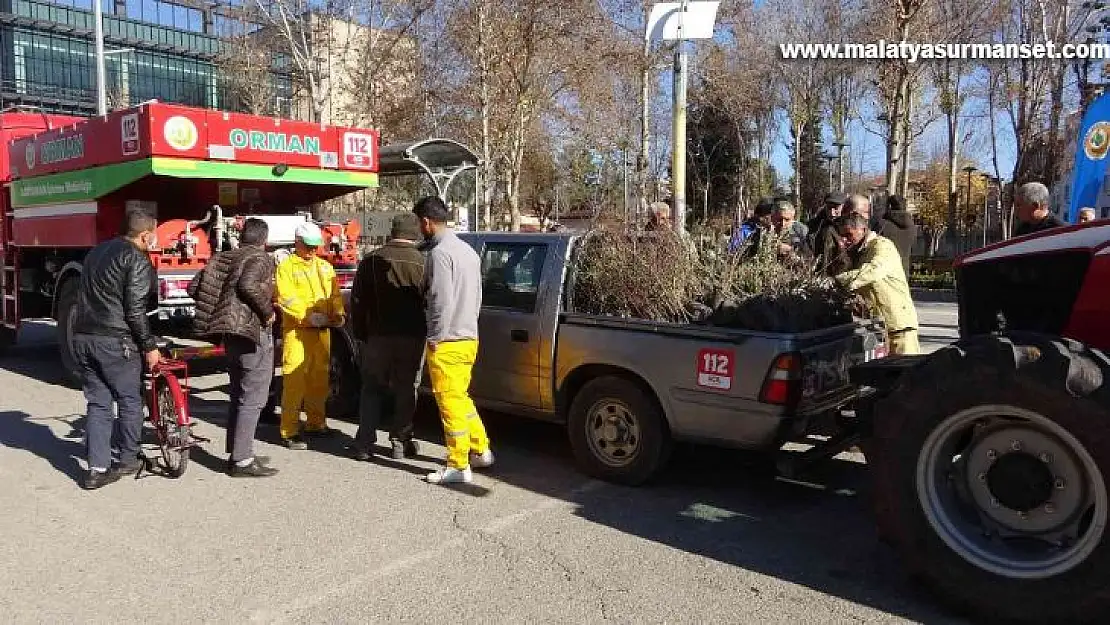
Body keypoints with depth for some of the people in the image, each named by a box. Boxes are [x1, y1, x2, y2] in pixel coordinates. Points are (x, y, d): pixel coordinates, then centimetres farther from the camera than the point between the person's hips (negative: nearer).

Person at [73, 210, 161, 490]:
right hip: (115, 342, -7)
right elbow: (135, 309, -16)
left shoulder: (97, 252, 16)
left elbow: (85, 295, 21)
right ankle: (128, 460, 19)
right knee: (130, 400, 9)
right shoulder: (137, 260, -10)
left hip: (83, 338, 7)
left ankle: (97, 468, 7)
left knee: (97, 402, 9)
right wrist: (150, 346, -10)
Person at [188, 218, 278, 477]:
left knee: (238, 395, 17)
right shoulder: (261, 259, -9)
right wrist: (268, 311, -17)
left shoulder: (223, 258, 14)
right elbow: (248, 284, -28)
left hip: (230, 333, 8)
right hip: (253, 332, -8)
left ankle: (237, 453, 23)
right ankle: (242, 461, -5)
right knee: (253, 398, -5)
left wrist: (216, 309, 17)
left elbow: (194, 287, 9)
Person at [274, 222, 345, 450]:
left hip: (322, 330, 6)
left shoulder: (325, 267, 19)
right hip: (296, 330, -6)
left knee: (319, 378, 13)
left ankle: (316, 423, 26)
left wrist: (338, 313, -6)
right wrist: (308, 315, -21)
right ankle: (290, 432, -5)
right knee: (294, 380, -8)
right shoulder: (286, 267, 1)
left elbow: (335, 293, 12)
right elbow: (286, 298, -12)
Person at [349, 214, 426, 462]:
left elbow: (358, 301, 2)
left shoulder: (372, 260, 0)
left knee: (372, 390, 12)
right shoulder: (423, 263, -5)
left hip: (378, 336, 1)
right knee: (406, 390, 10)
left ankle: (364, 443, 9)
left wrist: (361, 333, 10)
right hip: (413, 338, -1)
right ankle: (401, 441, 13)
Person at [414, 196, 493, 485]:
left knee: (450, 401, -1)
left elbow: (442, 301, -22)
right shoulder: (467, 249, 13)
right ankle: (480, 450, 28)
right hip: (469, 337, 9)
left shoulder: (439, 253, -16)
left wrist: (435, 338, -15)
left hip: (447, 342, -9)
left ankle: (458, 466, 6)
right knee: (461, 396, 21)